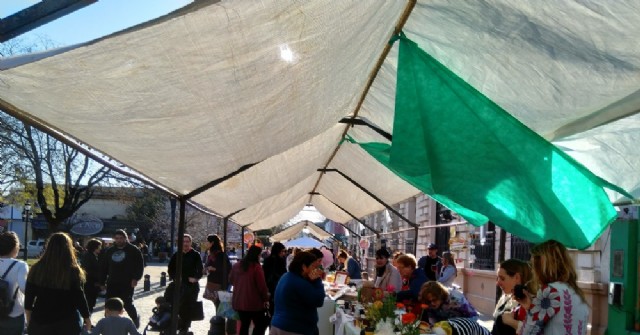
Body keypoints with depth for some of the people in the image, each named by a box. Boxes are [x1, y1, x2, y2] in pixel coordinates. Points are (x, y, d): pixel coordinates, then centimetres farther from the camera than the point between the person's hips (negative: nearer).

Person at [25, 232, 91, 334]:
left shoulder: (36, 269, -2)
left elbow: (29, 297, 4)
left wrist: (29, 320, 16)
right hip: (66, 323, -3)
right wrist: (87, 318, 3)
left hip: (40, 321, 3)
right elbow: (79, 298, -10)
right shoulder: (73, 271, -12)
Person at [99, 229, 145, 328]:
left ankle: (135, 318, 22)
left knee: (127, 303, -5)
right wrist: (102, 282, 10)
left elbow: (140, 265, -5)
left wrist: (136, 278, -15)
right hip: (112, 283, 5)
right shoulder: (109, 251, 13)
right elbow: (103, 267, 15)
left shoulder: (133, 250, -1)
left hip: (127, 284, -5)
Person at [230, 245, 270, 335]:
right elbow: (262, 285, -16)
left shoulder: (236, 266, 5)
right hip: (254, 302, -7)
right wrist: (266, 298, -2)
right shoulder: (256, 267, -17)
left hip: (239, 301, 7)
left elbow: (231, 280, 20)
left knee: (244, 325, 16)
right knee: (260, 325, 5)